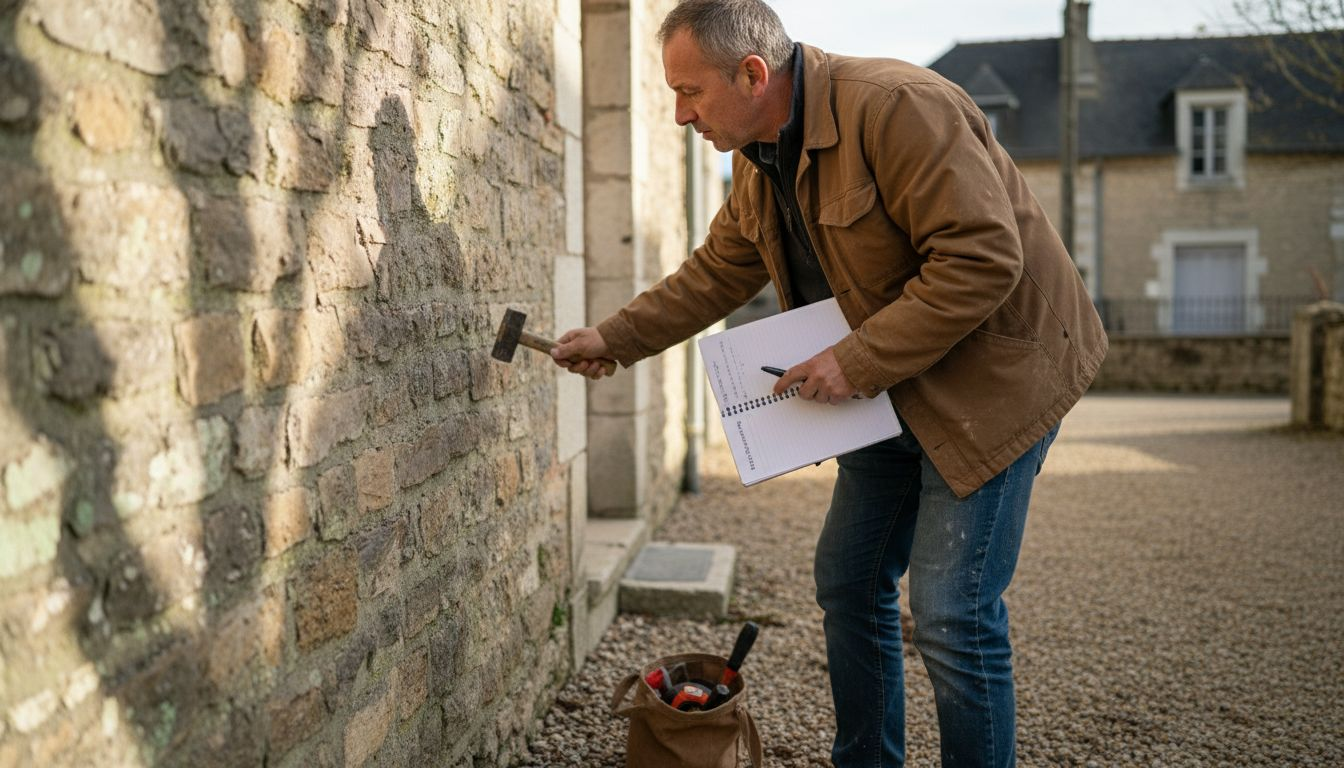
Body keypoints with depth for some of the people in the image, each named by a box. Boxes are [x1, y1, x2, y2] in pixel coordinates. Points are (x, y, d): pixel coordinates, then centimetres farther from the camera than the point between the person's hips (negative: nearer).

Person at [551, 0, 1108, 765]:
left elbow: (983, 259, -27)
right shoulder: (759, 158, 4)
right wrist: (613, 339, 8)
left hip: (992, 370, -8)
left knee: (952, 612, -8)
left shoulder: (895, 107, -24)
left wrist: (858, 363, -26)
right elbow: (716, 274, 14)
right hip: (894, 389, 9)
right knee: (849, 583, 13)